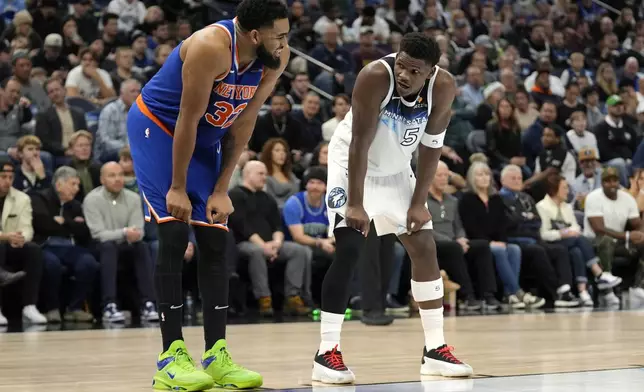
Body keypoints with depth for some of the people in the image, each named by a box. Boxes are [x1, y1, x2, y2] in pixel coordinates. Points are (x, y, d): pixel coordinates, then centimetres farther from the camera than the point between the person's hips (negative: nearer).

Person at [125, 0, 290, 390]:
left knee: (216, 241, 2)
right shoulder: (211, 47, -33)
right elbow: (187, 120, -26)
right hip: (157, 126, -7)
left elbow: (243, 122, -5)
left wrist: (221, 189, -5)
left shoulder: (276, 58, -13)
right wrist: (177, 187, -20)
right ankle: (172, 356, -11)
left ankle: (217, 356, 5)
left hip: (205, 137, 7)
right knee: (174, 234, -15)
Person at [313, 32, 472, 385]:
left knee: (425, 247, 3)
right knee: (348, 250, -18)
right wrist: (355, 205, -29)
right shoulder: (375, 77, -32)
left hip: (395, 170, 5)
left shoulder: (443, 88, -20)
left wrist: (418, 203, -10)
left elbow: (430, 147, -9)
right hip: (352, 163, -5)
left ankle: (435, 349, 13)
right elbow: (360, 143, -29)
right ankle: (327, 353, -15)